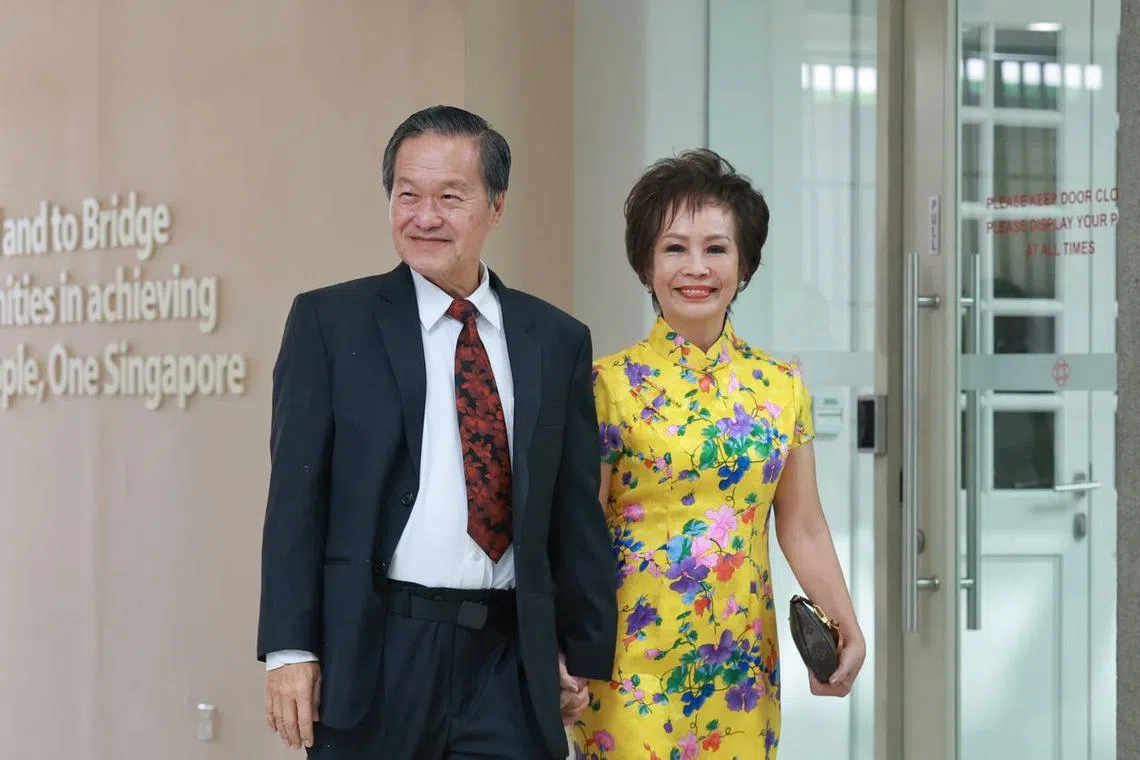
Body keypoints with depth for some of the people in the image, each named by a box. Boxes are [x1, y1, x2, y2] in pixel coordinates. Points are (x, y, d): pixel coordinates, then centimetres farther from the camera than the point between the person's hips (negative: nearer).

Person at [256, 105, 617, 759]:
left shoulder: (557, 340, 9)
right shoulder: (329, 322, 2)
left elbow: (577, 512, 11)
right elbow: (298, 492, -2)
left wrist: (583, 653, 9)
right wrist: (291, 649, -8)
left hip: (511, 661, 2)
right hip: (375, 653, -2)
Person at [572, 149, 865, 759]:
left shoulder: (781, 387, 5)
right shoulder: (609, 385, -5)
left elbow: (802, 529, 8)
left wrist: (846, 627, -6)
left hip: (743, 672, 4)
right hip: (634, 664, -3)